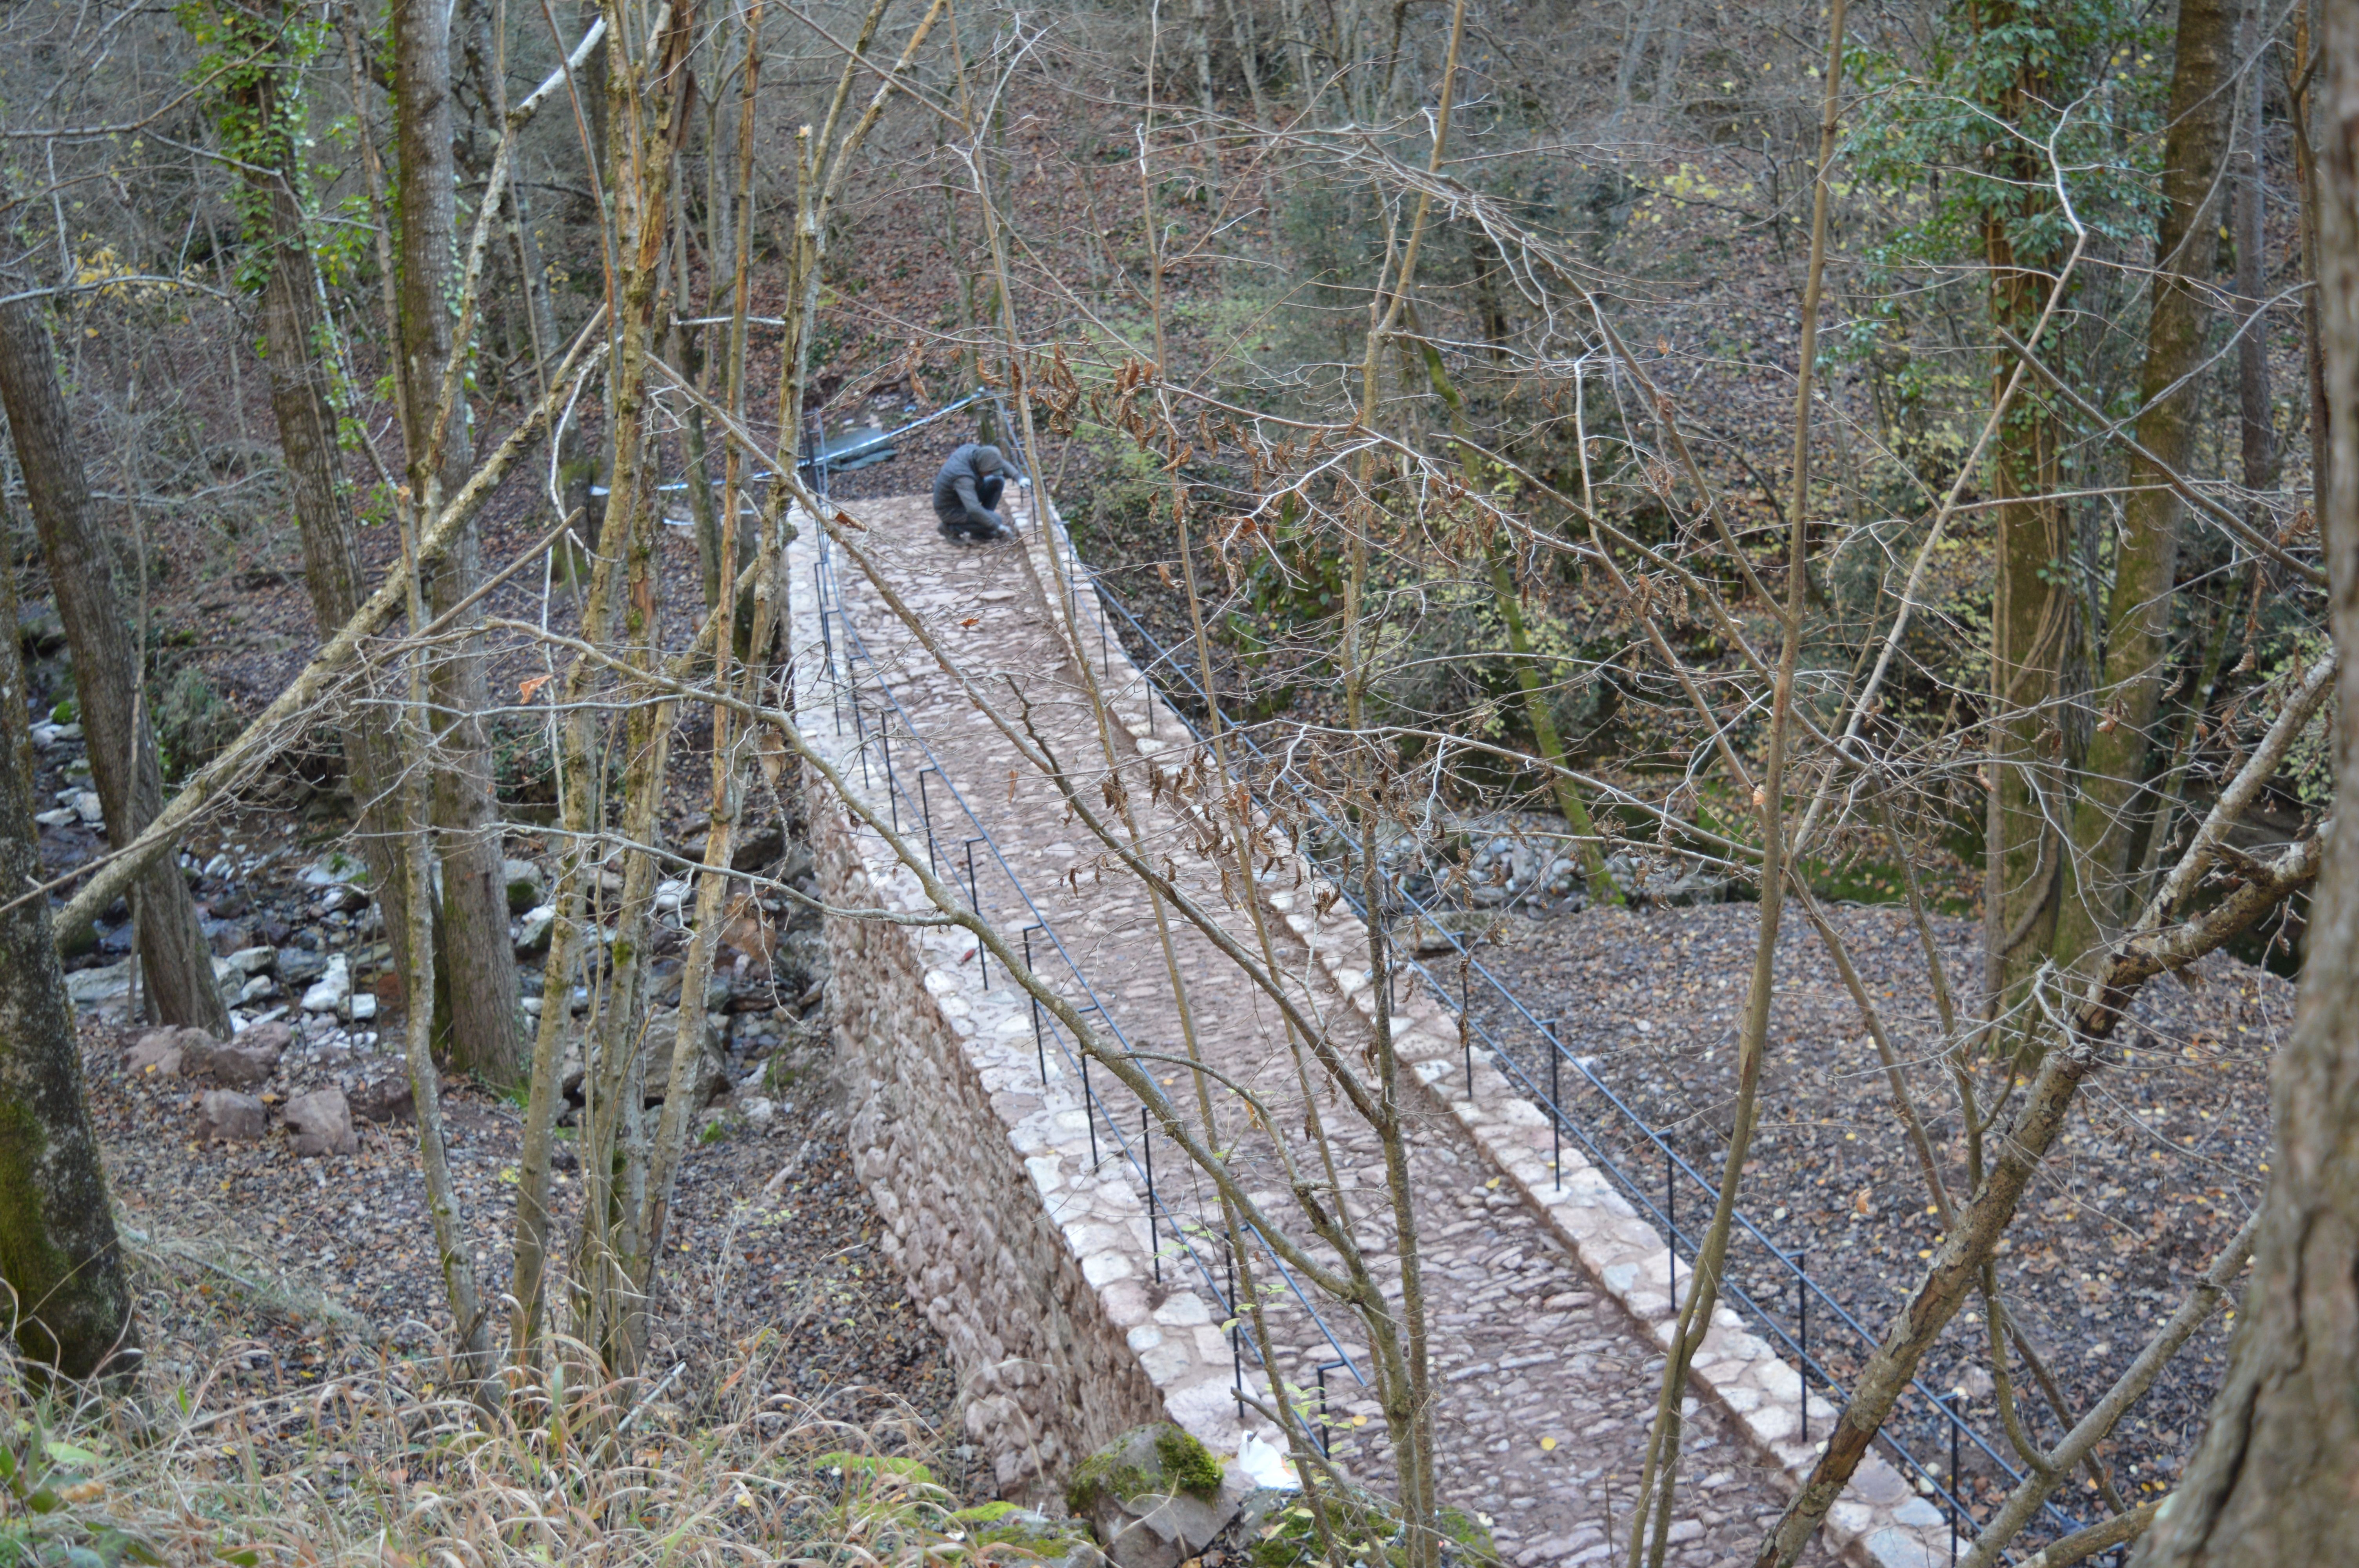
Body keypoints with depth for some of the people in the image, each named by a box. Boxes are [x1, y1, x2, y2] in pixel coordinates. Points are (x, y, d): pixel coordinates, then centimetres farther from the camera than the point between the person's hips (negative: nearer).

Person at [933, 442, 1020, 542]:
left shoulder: (973, 450, -15)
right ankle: (954, 528, -3)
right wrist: (999, 527, -34)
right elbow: (974, 510, -43)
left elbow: (1003, 463, 2)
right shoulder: (963, 476, -38)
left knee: (998, 481, -5)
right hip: (952, 511, -9)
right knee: (996, 520, -22)